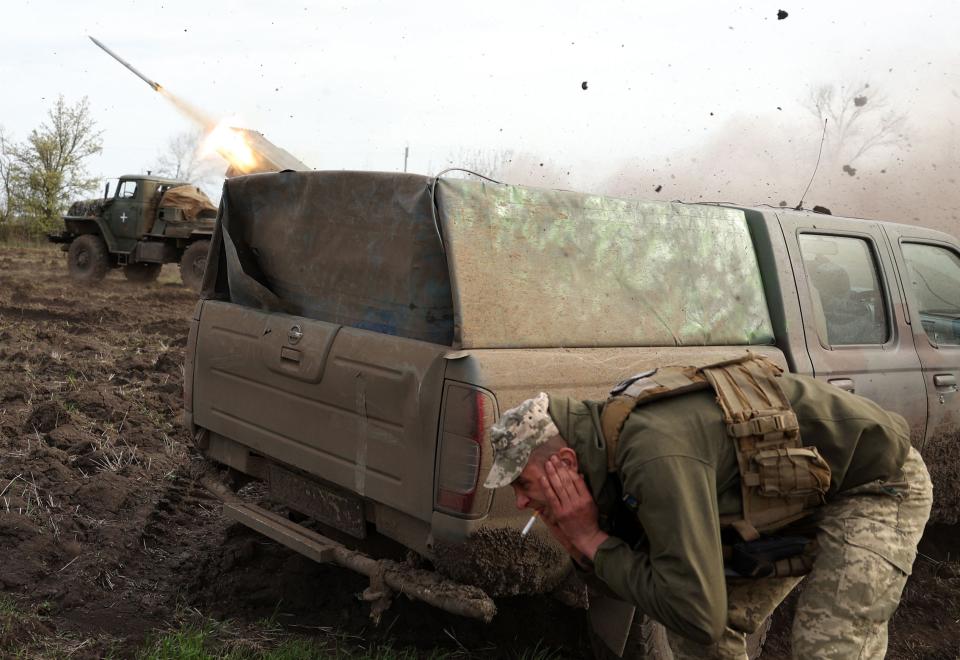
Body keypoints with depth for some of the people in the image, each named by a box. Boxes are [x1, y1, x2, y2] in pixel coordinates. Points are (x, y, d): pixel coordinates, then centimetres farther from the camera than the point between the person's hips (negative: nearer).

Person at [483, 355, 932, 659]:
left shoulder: (654, 452, -37)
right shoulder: (616, 431, -8)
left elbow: (698, 617, -36)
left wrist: (592, 540, -28)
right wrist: (578, 546, -16)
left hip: (878, 480, -8)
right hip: (802, 487, 8)